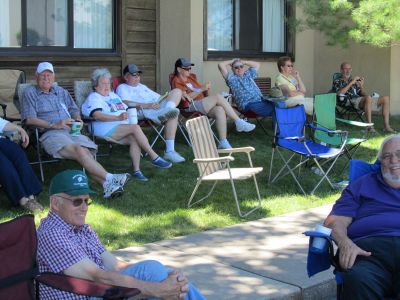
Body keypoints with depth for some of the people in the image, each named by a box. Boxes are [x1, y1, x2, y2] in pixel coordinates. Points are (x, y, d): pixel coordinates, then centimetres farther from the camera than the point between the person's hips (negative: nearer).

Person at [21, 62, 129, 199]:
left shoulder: (61, 91, 30)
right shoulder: (30, 93, 13)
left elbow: (74, 110, 30)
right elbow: (29, 119, -1)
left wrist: (78, 120, 5)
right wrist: (54, 125, -11)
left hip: (71, 131, 4)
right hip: (50, 134, -4)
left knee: (86, 152, -28)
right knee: (79, 150, -32)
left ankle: (107, 186, -46)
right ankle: (109, 178, -41)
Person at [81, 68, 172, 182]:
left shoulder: (113, 95, 30)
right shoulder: (93, 97, 4)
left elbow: (126, 109, 35)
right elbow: (97, 115, -15)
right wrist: (118, 118, -27)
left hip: (124, 129, 7)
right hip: (106, 129, -7)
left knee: (134, 139, -27)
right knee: (135, 128, -28)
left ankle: (136, 170, -32)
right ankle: (154, 158, -27)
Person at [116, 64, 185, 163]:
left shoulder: (142, 86, 38)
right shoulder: (122, 88, 11)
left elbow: (159, 97, 34)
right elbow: (126, 103, -10)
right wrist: (147, 105, -22)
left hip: (157, 107, 8)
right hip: (141, 111, -8)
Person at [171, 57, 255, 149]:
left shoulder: (191, 77, 24)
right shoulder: (176, 81, 1)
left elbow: (203, 94, 24)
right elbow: (187, 98, -12)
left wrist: (206, 89, 1)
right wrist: (201, 89, -14)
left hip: (203, 105, 7)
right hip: (191, 107, -7)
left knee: (220, 110, -28)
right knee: (218, 97, -26)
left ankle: (223, 142, -34)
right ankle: (239, 122, -23)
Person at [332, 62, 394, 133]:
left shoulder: (354, 81, 30)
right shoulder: (337, 82, 12)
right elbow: (339, 93, -10)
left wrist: (361, 86, 4)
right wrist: (351, 83, -10)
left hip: (361, 100, 7)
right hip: (351, 101, -7)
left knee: (386, 98, -11)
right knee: (368, 98, -38)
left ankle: (386, 126, -19)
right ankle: (370, 126, -38)